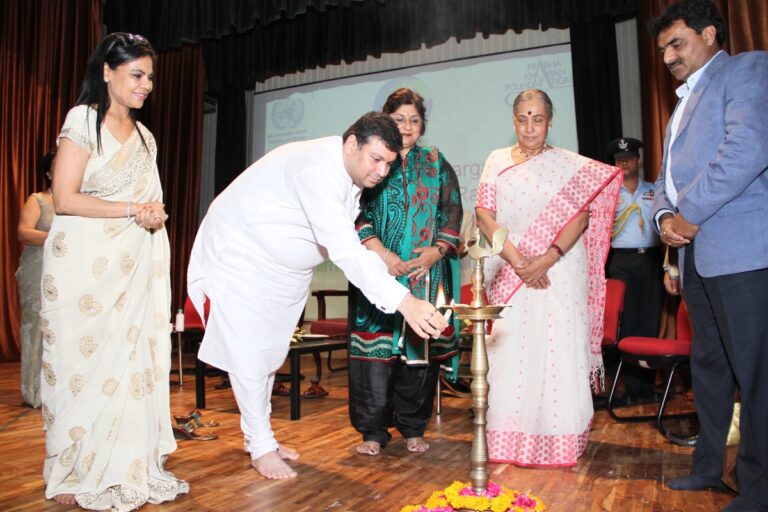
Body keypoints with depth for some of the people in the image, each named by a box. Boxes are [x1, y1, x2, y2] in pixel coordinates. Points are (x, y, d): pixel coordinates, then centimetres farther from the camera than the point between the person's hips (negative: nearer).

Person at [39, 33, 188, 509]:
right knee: (84, 364, 0)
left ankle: (126, 469, 12)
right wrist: (133, 210, -14)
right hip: (84, 267, -5)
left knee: (133, 362, 3)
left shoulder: (145, 136, 17)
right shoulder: (83, 120, -3)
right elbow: (65, 199, -11)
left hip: (135, 268, 6)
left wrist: (155, 214, -1)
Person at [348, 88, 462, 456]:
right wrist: (380, 252, -13)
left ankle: (413, 428, 16)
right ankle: (373, 430, 8)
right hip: (379, 270, -2)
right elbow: (356, 212, -1)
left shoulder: (435, 163, 15)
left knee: (420, 346, 3)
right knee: (378, 346, -4)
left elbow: (452, 212, 9)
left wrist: (436, 250, -7)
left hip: (426, 271, 2)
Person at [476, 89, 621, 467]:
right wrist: (516, 260, -11)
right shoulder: (497, 161, 11)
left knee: (558, 348, -2)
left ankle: (559, 440, 9)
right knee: (510, 348, 0)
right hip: (510, 271, 1)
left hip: (559, 270, -1)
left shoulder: (570, 164, 8)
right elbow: (484, 214, 1)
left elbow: (581, 216, -4)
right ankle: (511, 439, 10)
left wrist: (547, 260, -17)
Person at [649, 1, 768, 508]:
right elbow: (668, 175, 23)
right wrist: (664, 215, 2)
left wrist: (691, 213, -14)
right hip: (696, 253, 9)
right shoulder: (685, 102, 25)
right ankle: (709, 465, 27)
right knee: (708, 363, 15)